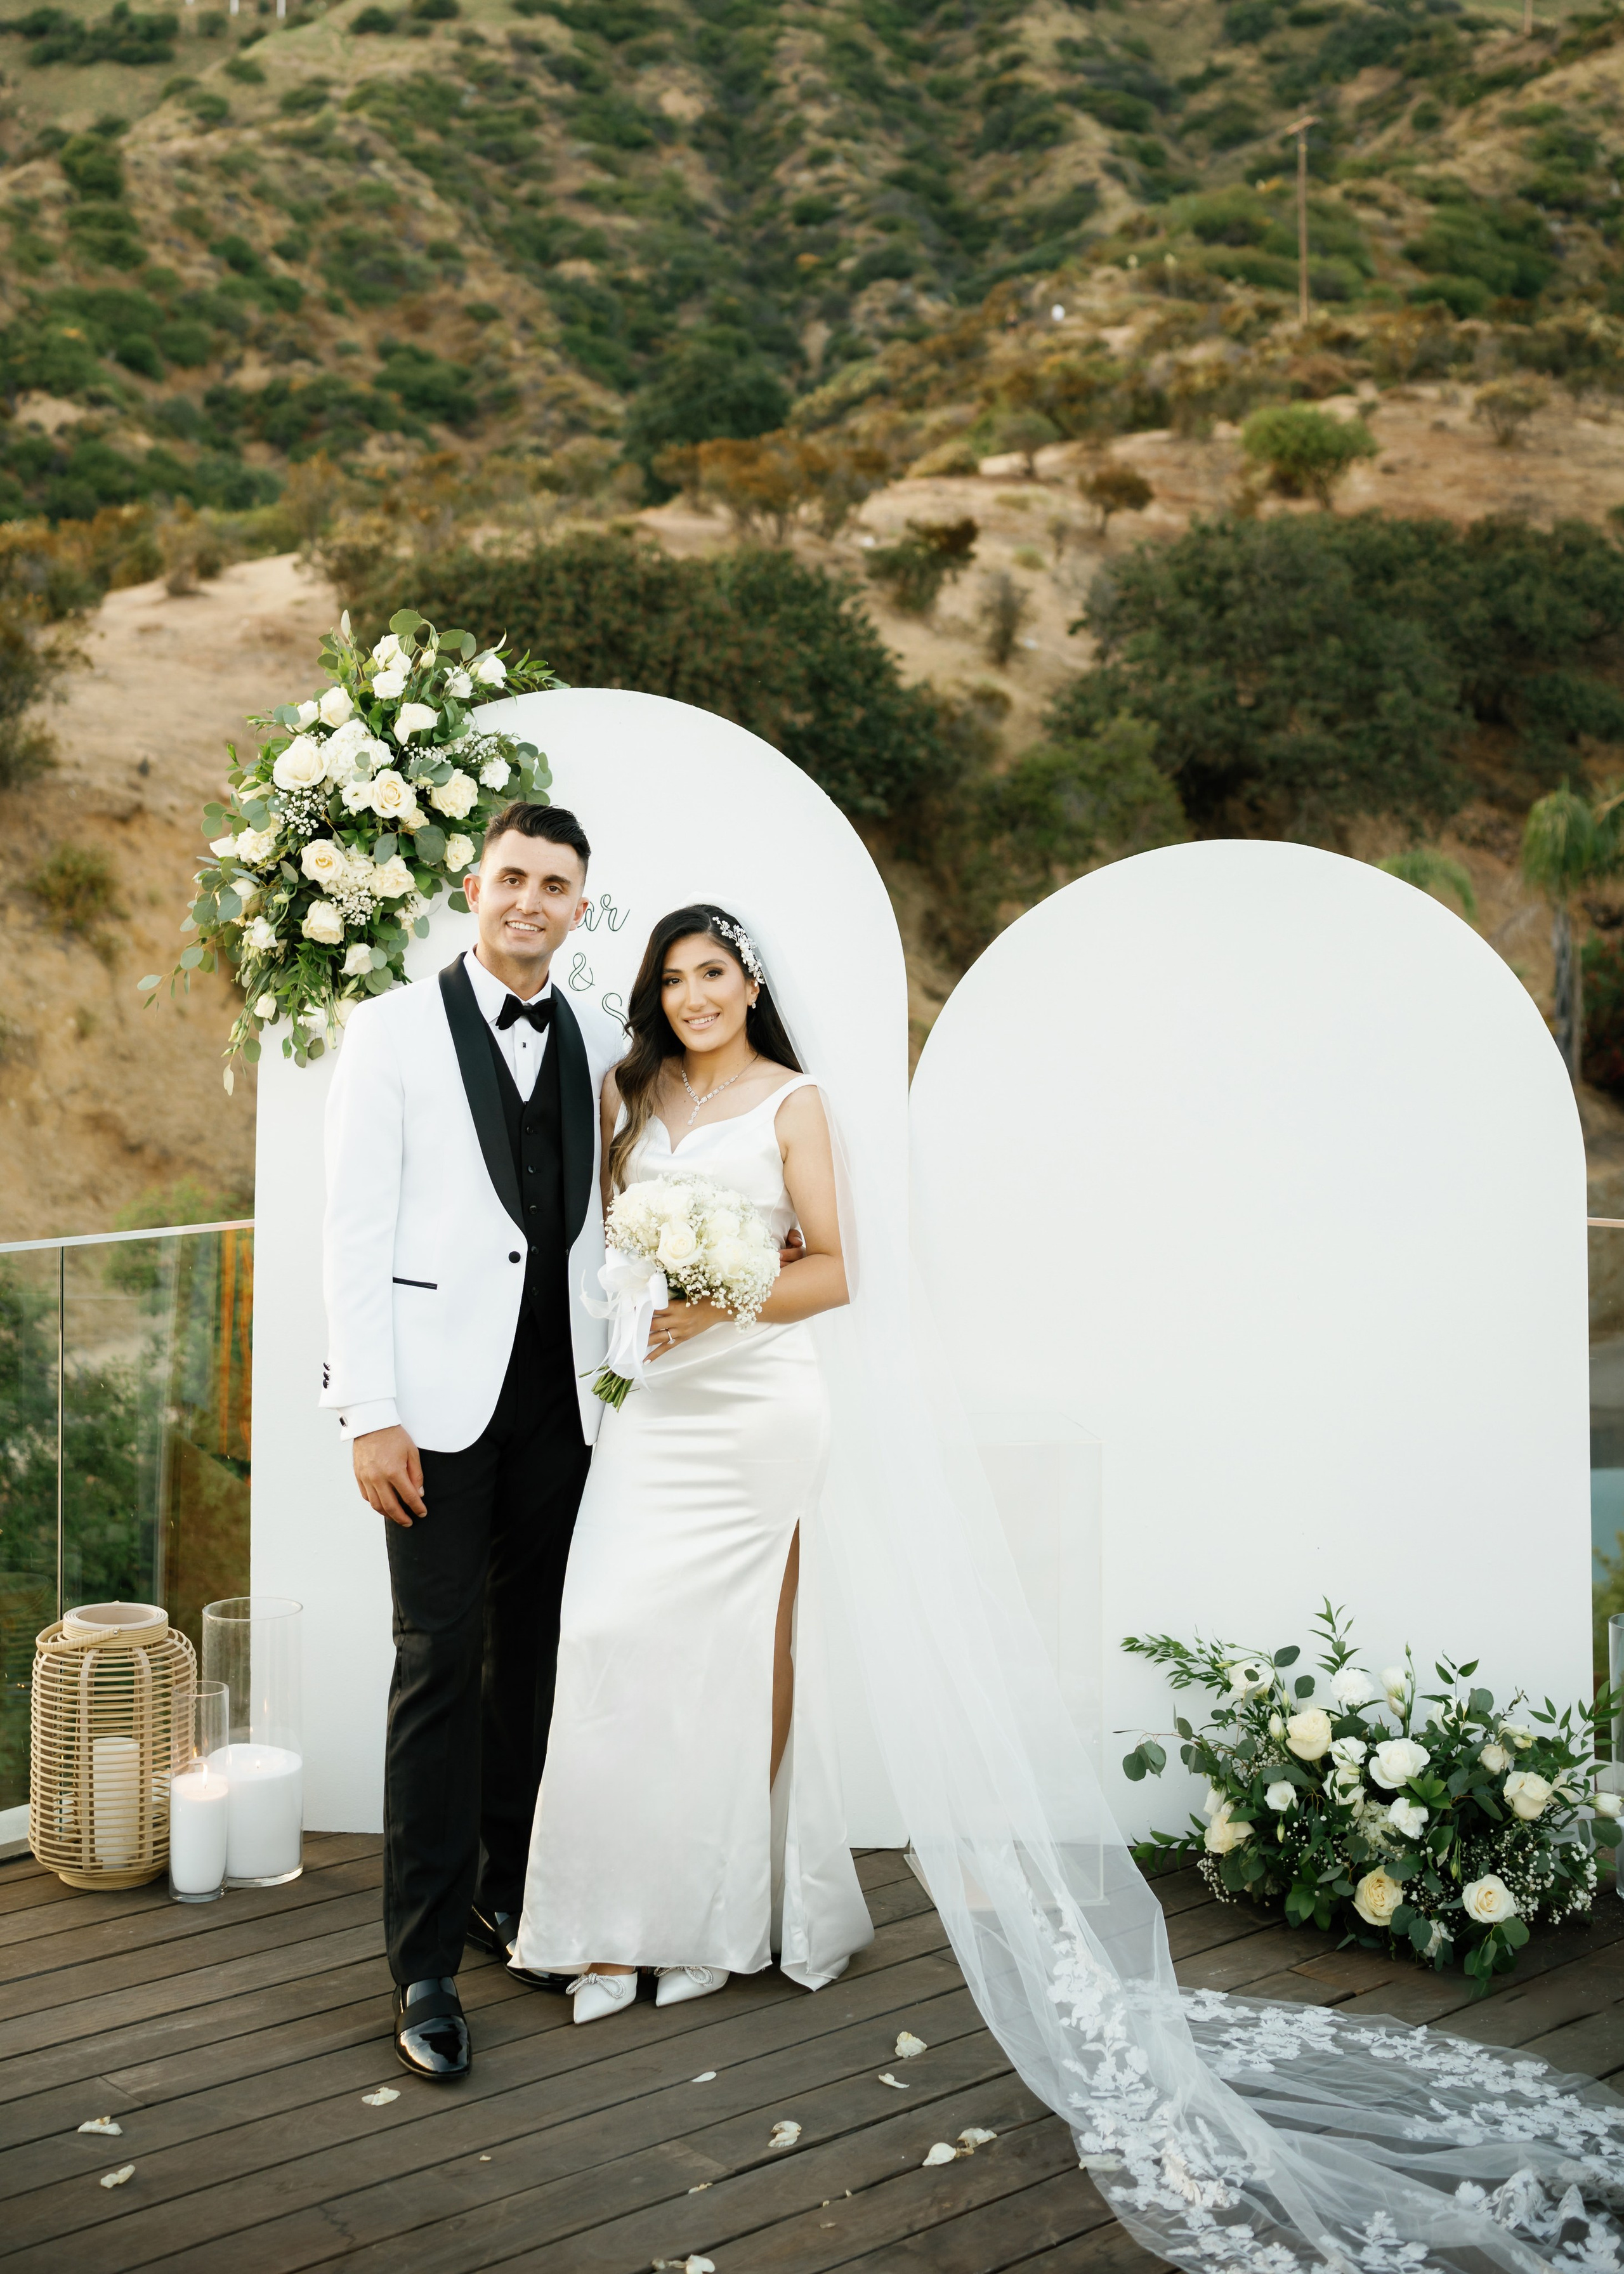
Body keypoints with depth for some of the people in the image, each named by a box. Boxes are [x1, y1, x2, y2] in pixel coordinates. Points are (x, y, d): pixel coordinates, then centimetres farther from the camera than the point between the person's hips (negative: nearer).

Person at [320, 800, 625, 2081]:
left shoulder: (601, 1046, 10)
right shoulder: (396, 1029, -2)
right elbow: (355, 1229, -6)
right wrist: (371, 1413, -13)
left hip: (560, 1394, 4)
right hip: (442, 1394, -4)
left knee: (534, 1653, 12)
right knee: (440, 1664, -5)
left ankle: (510, 1893, 28)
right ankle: (427, 1963, 2)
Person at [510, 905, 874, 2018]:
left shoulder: (791, 1101, 1)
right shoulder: (627, 1093, 13)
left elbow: (834, 1268, -3)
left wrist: (722, 1303, -16)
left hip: (758, 1398, -3)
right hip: (649, 1397, 4)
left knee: (740, 1641, 1)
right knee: (613, 1627, -8)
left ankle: (729, 1913, 13)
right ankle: (623, 1919, -1)